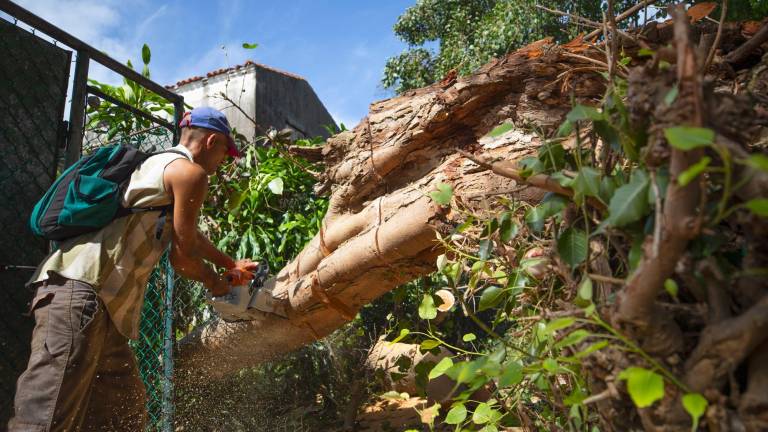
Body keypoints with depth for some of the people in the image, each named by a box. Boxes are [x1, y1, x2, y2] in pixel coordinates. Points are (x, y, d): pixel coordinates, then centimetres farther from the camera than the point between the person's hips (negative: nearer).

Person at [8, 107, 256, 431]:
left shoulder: (162, 165, 27)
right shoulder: (190, 172, -3)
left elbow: (188, 237, 40)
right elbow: (182, 257, -2)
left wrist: (230, 265, 48)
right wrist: (216, 284, 18)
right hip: (79, 287, -11)